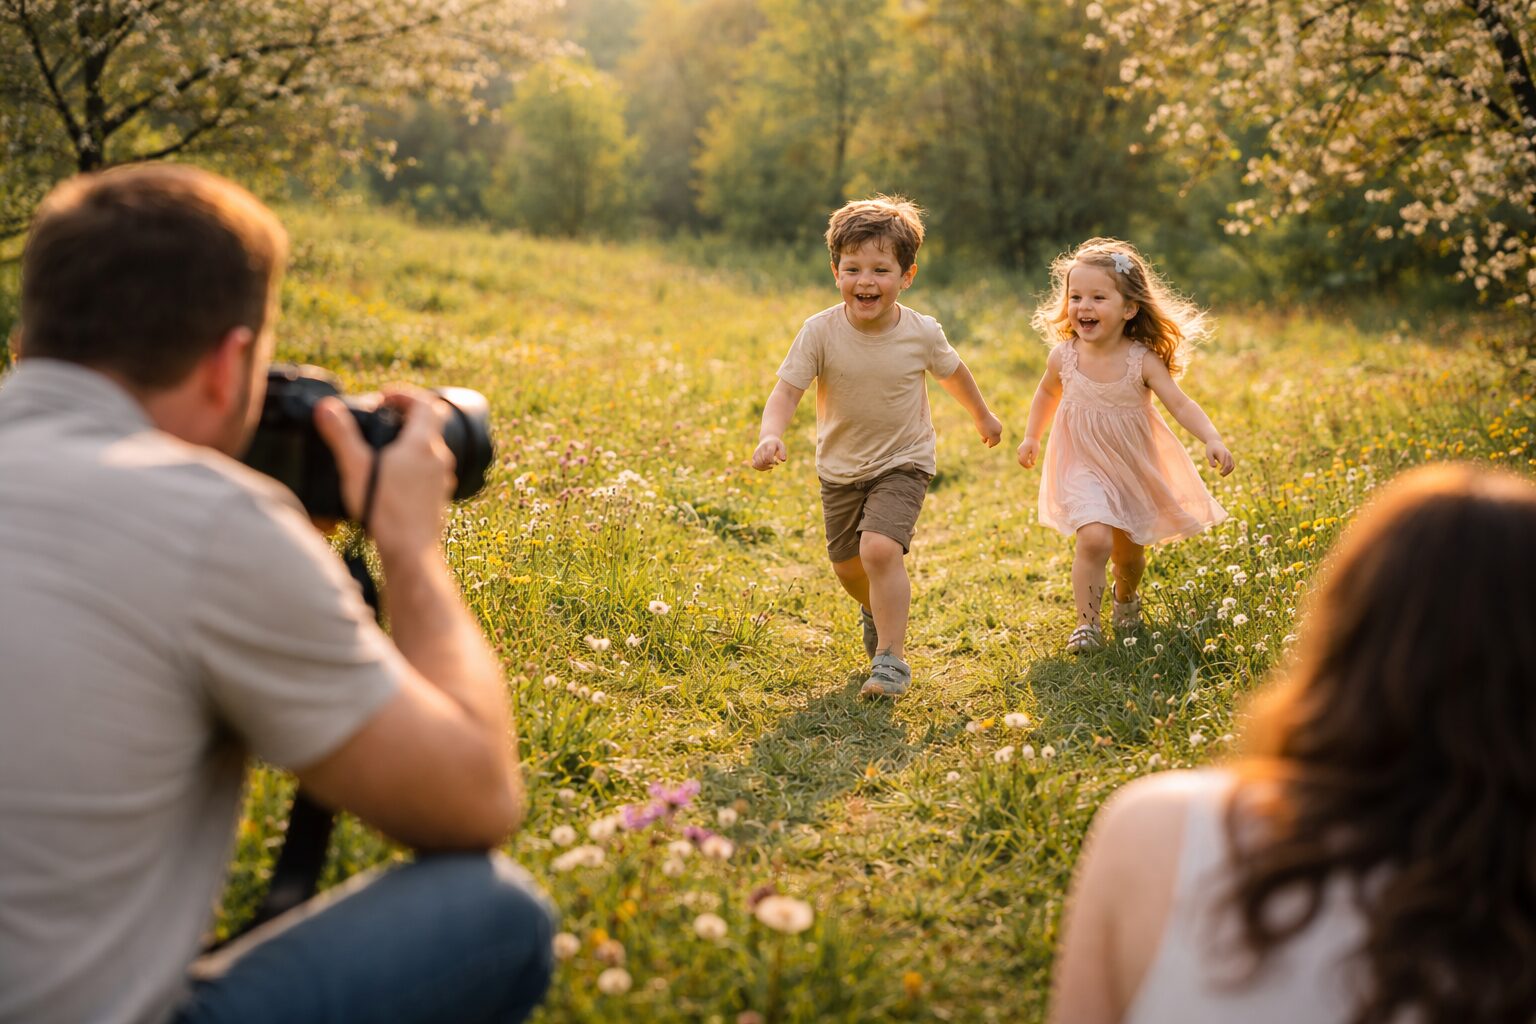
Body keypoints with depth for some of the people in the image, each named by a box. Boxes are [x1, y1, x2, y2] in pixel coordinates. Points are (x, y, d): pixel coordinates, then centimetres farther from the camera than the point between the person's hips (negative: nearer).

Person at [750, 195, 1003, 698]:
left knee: (880, 548, -24)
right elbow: (786, 391, -21)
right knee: (846, 564, 15)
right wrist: (770, 435, -42)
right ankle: (877, 609, 51)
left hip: (902, 463, -2)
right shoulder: (820, 332, -18)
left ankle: (892, 657, -11)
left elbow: (952, 371, 6)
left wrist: (982, 415, 23)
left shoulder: (922, 333, -15)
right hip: (840, 468, 3)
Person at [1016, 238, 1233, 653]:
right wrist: (1031, 437, 11)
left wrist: (1212, 440, -36)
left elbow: (1181, 404, -21)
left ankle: (1126, 597, 50)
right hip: (1084, 467, -1)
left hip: (1136, 468, 1)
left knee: (1129, 552, 15)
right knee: (1094, 538, -24)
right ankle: (1087, 621, -9)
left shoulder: (1142, 360, -17)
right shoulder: (1064, 357, -11)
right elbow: (1047, 391, 11)